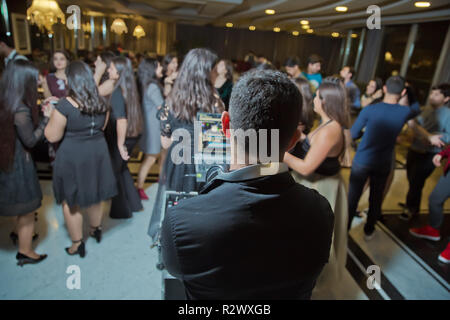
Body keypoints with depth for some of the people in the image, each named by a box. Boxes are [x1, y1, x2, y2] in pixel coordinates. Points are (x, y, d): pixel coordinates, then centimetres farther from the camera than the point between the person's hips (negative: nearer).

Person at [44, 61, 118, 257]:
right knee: (94, 195, 24)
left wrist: (51, 116, 2)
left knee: (71, 201, 13)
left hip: (72, 156, -5)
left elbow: (52, 137, -12)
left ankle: (77, 244, 26)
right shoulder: (101, 102, -3)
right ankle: (96, 229, 45)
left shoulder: (65, 105, -19)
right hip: (97, 152, 5)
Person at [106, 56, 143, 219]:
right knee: (122, 168, 23)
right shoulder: (130, 88, 3)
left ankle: (121, 211, 24)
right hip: (133, 135, 8)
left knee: (116, 172, 10)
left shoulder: (118, 92, -21)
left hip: (121, 138, -8)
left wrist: (120, 144, -21)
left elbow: (121, 120, -26)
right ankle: (134, 204, 34)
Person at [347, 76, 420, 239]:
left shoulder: (369, 110, -15)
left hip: (361, 162, -2)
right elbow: (416, 108, 19)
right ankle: (369, 231, 34)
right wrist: (410, 91, 21)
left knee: (352, 197, 8)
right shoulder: (404, 112, -7)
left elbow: (353, 134, -7)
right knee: (376, 198, 18)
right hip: (383, 164, 2)